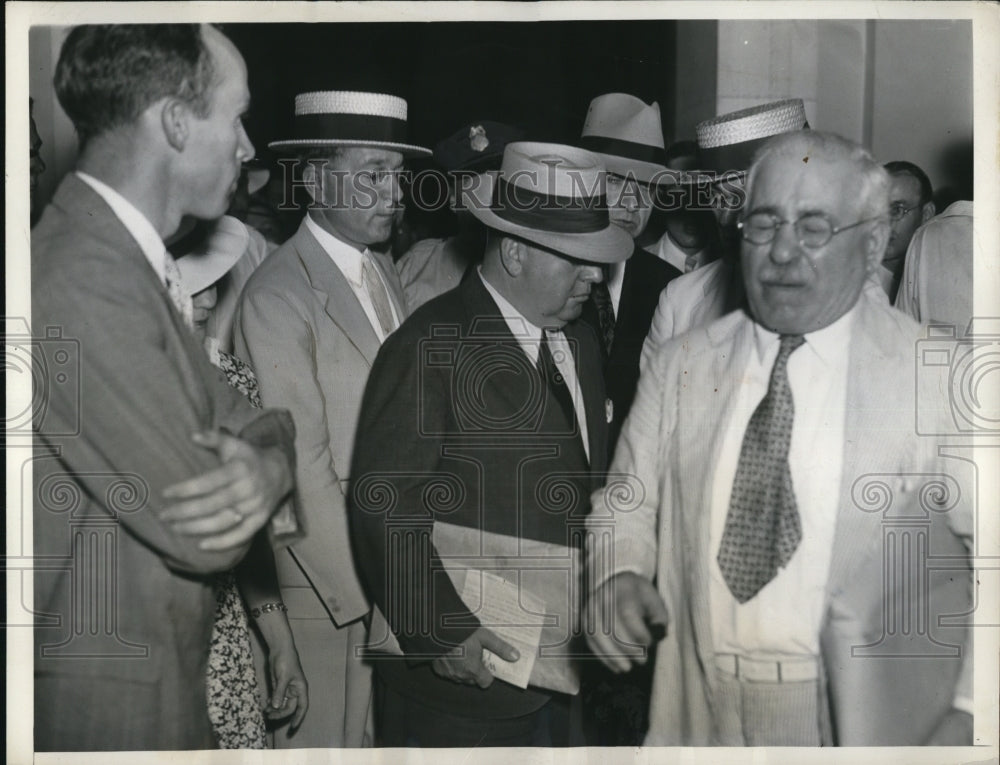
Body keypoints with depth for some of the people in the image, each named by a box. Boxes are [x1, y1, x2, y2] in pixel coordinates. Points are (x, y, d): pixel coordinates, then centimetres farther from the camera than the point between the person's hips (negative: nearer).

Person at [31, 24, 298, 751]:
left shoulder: (132, 260, 7)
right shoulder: (83, 282, -25)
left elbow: (249, 417, 6)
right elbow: (203, 538, -24)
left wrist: (268, 465, -16)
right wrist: (252, 468, -3)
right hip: (109, 704, -9)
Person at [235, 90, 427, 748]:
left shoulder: (385, 272, 10)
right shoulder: (277, 298, -16)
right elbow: (300, 470, -18)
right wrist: (365, 587, -15)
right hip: (327, 585, -7)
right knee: (326, 738, 4)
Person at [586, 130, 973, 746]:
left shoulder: (938, 379, -9)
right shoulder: (682, 367, 1)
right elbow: (628, 502, 7)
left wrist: (971, 714, -15)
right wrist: (619, 574, -13)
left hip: (871, 724, -2)